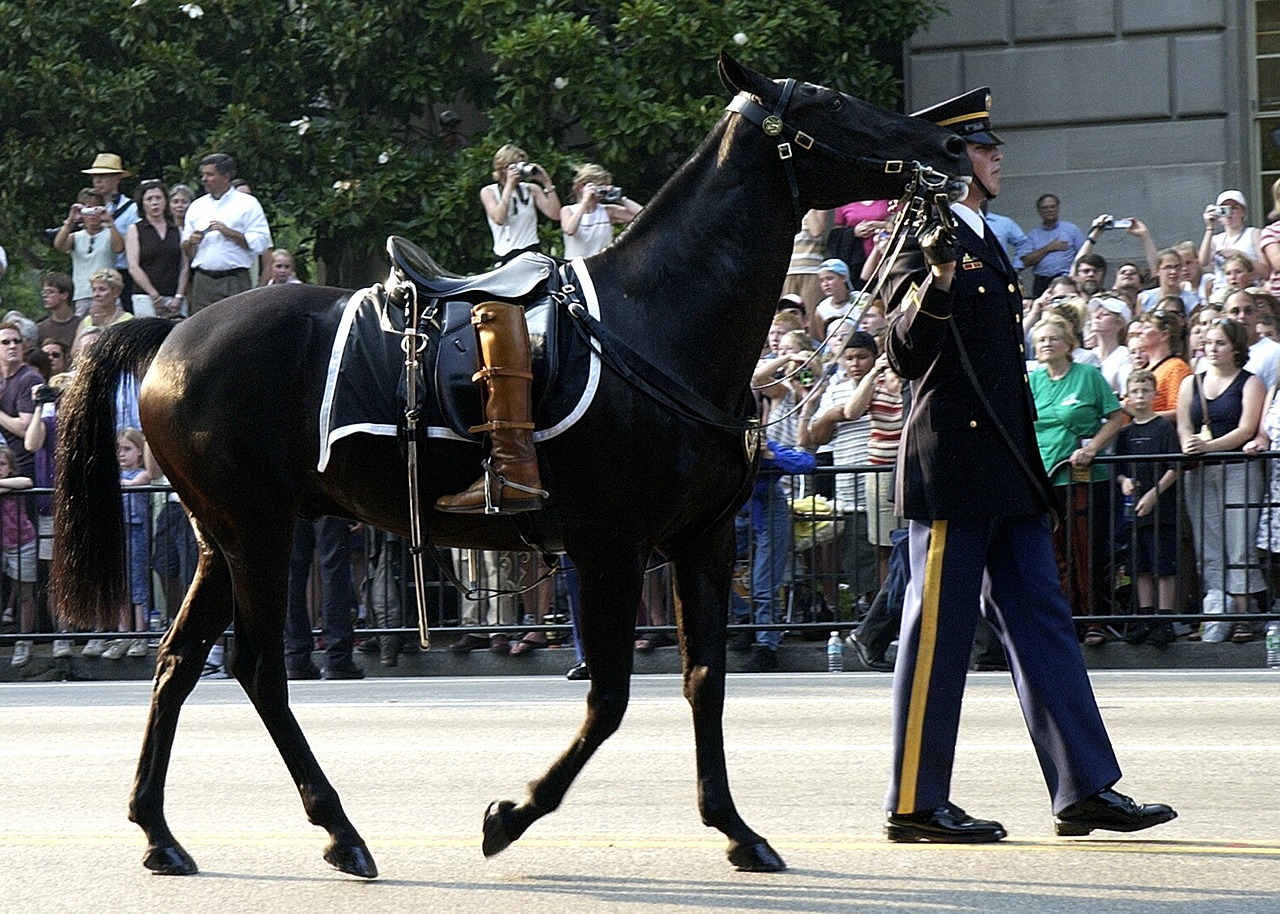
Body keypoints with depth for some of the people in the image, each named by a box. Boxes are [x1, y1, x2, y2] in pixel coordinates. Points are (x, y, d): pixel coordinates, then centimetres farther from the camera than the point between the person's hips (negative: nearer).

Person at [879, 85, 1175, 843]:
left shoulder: (986, 244, 18)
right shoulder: (932, 243, -11)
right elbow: (908, 358, -18)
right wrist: (935, 284, -35)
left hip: (1007, 469, 10)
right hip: (953, 468, -10)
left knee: (1042, 621, 7)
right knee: (939, 631, -4)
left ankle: (1086, 790, 8)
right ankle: (916, 803, 2)